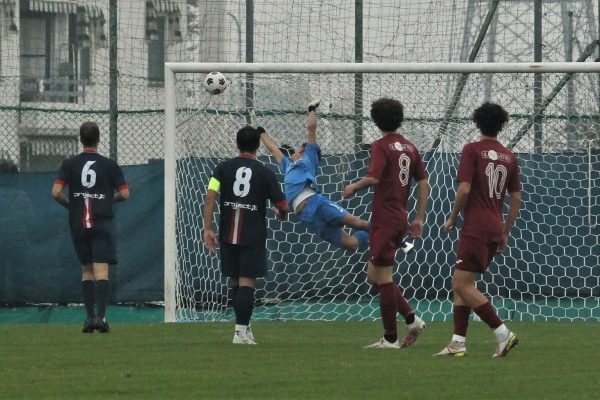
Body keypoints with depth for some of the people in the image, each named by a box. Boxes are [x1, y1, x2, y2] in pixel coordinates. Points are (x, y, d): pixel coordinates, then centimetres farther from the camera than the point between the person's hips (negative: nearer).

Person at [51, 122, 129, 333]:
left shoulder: (69, 164, 2)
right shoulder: (109, 165, 1)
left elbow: (56, 192, -6)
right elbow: (125, 194, 0)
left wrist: (69, 204, 13)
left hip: (78, 225, 2)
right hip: (102, 224, -2)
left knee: (86, 270, 13)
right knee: (101, 271, -7)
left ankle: (90, 317, 9)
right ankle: (100, 316, -20)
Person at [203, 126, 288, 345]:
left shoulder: (224, 168, 3)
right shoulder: (265, 173, -1)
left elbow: (210, 197, -8)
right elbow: (282, 206, 0)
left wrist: (208, 229, -7)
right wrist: (281, 214, 24)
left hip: (228, 235, 3)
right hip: (253, 236, -3)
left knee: (235, 281, 15)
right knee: (247, 283, -4)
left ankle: (244, 325, 25)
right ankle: (241, 331, -12)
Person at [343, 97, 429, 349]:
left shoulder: (381, 146, -10)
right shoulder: (409, 148, 13)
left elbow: (373, 178, -24)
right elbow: (423, 184, 14)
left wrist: (354, 187, -5)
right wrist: (419, 218, 17)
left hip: (385, 220, -8)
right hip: (400, 219, 8)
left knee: (382, 277, -3)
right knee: (375, 275, 17)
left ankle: (390, 338, -2)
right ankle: (411, 319, 9)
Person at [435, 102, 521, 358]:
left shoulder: (472, 150, -7)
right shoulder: (509, 157, 11)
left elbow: (464, 189, -15)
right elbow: (516, 198, 13)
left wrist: (452, 218, 0)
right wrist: (505, 233, 20)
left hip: (475, 228, -7)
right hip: (495, 227, 7)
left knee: (463, 284, -7)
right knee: (460, 283, 14)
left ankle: (503, 334, -15)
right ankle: (458, 343, 8)